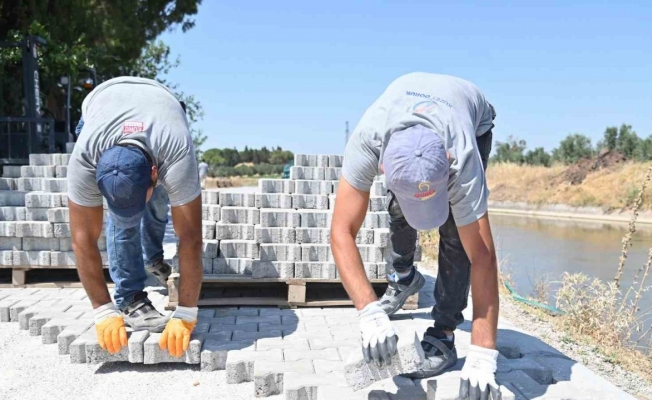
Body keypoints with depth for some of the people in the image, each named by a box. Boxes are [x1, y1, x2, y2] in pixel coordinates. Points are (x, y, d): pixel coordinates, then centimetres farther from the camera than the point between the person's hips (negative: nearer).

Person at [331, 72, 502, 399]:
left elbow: (482, 258, -41)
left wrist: (482, 356, -43)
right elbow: (342, 232, -42)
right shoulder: (366, 141, -44)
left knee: (454, 229, -18)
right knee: (399, 209, -4)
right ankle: (403, 278, 29)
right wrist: (369, 311, -53)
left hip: (473, 122, -2)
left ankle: (443, 335, -7)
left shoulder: (463, 161, -45)